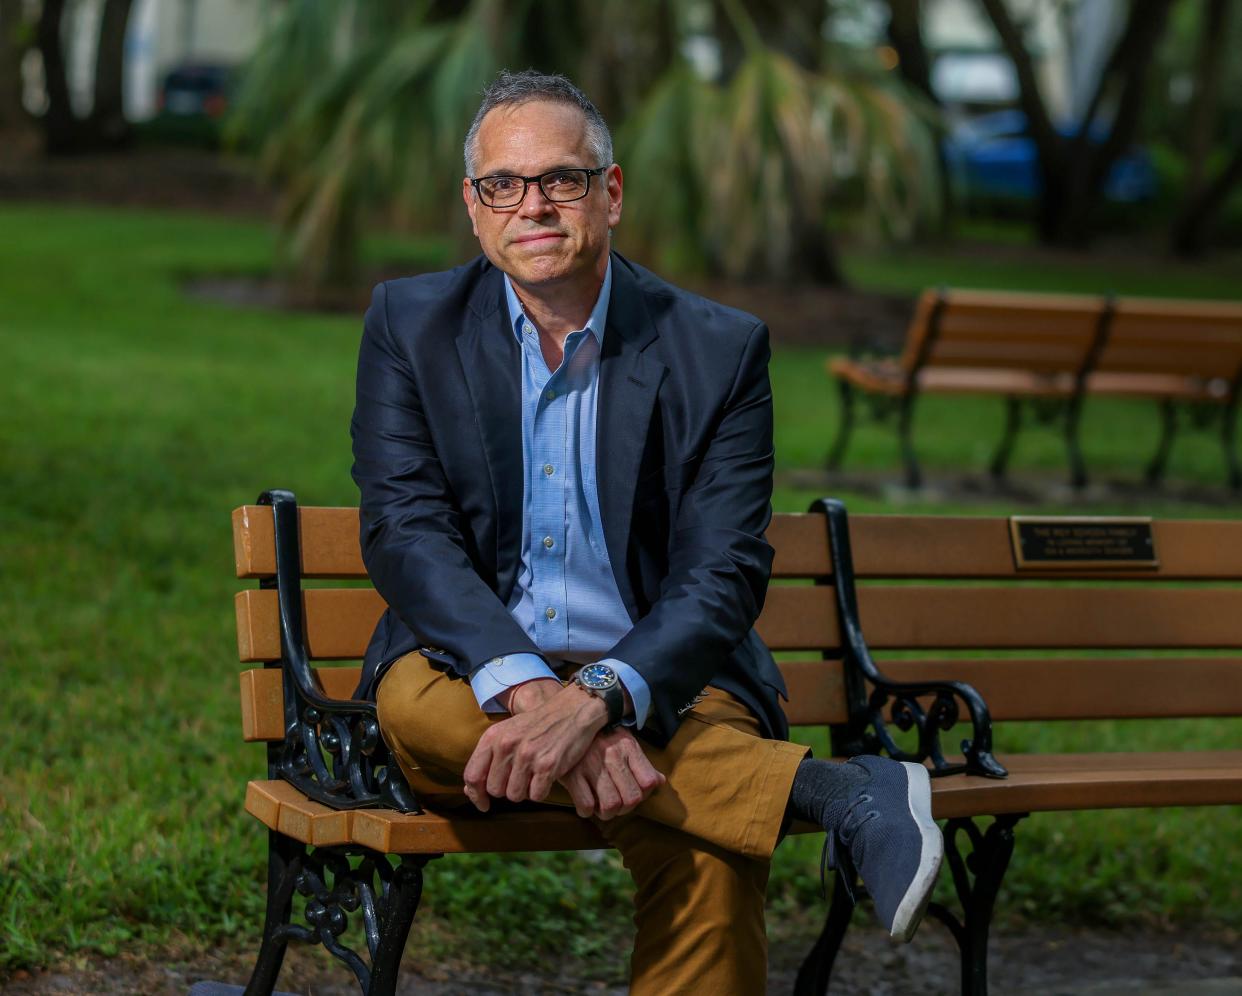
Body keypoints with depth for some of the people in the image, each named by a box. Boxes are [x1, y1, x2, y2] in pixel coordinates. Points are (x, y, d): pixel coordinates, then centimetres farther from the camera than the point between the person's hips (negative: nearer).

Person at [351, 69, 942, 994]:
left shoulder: (719, 349, -2)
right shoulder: (410, 325, 2)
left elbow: (724, 574, -10)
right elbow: (404, 531, -10)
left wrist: (594, 698, -31)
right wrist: (528, 688, -29)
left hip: (659, 685, -2)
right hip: (479, 666, 2)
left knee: (711, 863, -34)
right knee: (419, 705, -35)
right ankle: (826, 793, -31)